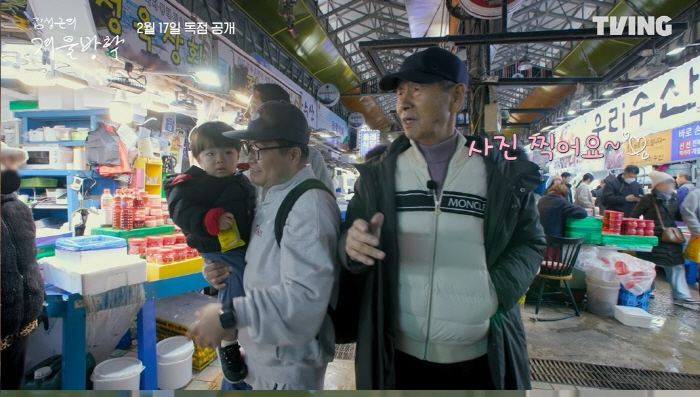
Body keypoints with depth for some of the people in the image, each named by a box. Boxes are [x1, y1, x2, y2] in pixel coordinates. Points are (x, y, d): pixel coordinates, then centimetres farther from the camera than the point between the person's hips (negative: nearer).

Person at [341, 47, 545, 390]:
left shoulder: (503, 173, -3)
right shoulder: (378, 174, -1)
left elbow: (529, 241, 6)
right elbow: (349, 244, 2)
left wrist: (501, 288, -11)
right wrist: (353, 245, -21)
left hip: (481, 358, 0)